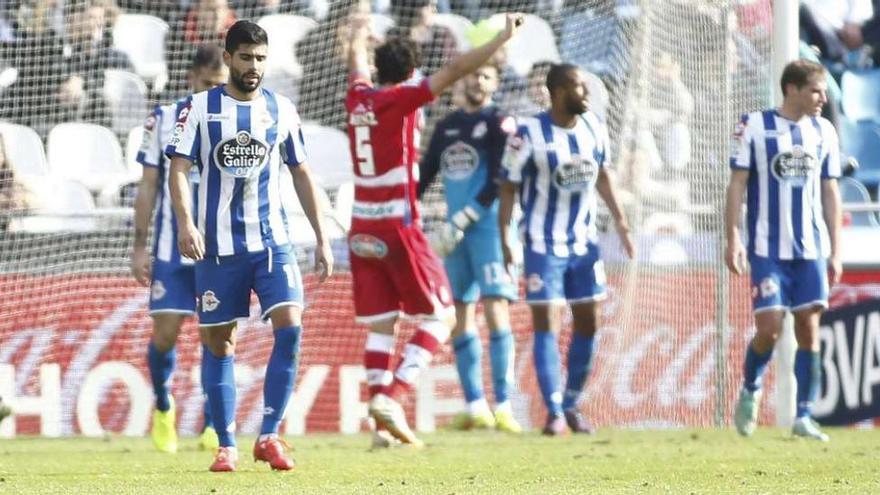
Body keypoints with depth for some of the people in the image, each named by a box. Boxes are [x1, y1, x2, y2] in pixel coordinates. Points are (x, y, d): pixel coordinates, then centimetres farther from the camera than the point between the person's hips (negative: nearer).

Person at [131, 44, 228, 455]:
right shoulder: (163, 120, 2)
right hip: (172, 247, 0)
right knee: (166, 332, -4)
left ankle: (212, 426, 6)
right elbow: (148, 187, 6)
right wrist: (139, 247, 2)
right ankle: (162, 405, 23)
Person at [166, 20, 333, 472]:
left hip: (272, 241, 1)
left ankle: (269, 436, -8)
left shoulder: (282, 111, 8)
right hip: (218, 245, -1)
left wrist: (321, 238, 13)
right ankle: (226, 446, 12)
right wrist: (186, 222, -22)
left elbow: (301, 174, 15)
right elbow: (179, 168, -5)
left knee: (290, 327, -15)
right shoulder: (201, 108, 0)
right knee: (218, 342, 3)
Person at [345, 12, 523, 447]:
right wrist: (502, 39, -12)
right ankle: (391, 395, -13)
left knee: (380, 324, 9)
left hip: (362, 229, 6)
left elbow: (357, 65, 31)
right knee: (439, 317, 3)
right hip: (399, 227, -6)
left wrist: (358, 36, 52)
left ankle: (381, 416, 3)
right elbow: (455, 70, -15)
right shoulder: (400, 99, -9)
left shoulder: (358, 98, 8)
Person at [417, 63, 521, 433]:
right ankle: (475, 407, 10)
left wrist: (460, 222, -16)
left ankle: (503, 407, -16)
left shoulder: (499, 124, -4)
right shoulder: (447, 127, 16)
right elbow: (424, 176, 20)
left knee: (495, 310, -15)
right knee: (459, 318, 5)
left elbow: (497, 184, -12)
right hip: (456, 235, 7)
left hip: (489, 226, -7)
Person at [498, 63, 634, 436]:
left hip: (583, 241, 6)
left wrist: (619, 219, 10)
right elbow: (508, 186, -10)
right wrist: (504, 237, -13)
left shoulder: (594, 128, 1)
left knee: (588, 322, 8)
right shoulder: (529, 134, -16)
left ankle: (572, 405, 22)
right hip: (543, 245, -6)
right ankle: (554, 412, -3)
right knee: (546, 325, -6)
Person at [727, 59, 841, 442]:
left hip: (811, 249, 3)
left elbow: (830, 194, 12)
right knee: (769, 328, -8)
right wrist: (733, 240, -7)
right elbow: (737, 184, -2)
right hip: (768, 249, -3)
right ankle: (750, 392, 20)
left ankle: (804, 417, 6)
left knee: (809, 329, 0)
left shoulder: (824, 133, 8)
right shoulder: (754, 126, -4)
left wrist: (835, 251, 9)